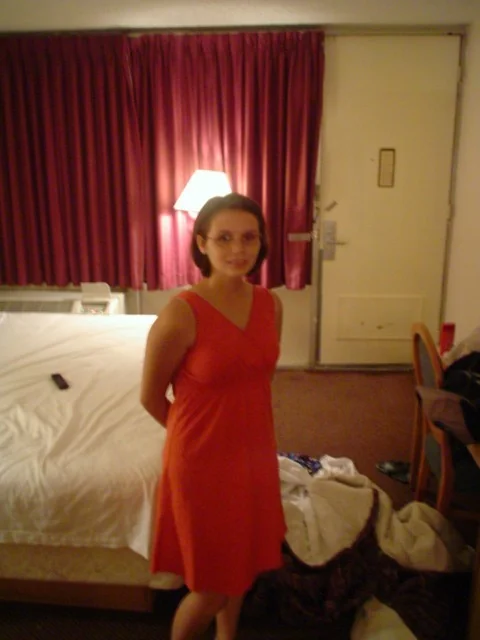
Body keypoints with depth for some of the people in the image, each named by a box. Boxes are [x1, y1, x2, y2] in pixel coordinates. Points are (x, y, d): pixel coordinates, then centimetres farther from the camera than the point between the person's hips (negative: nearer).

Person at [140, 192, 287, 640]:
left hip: (254, 453, 6)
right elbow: (151, 398, -10)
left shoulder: (270, 304, -4)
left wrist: (239, 427, 11)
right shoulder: (181, 314, -22)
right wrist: (198, 434, 4)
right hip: (202, 461, -5)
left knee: (241, 563, 25)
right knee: (211, 587, 12)